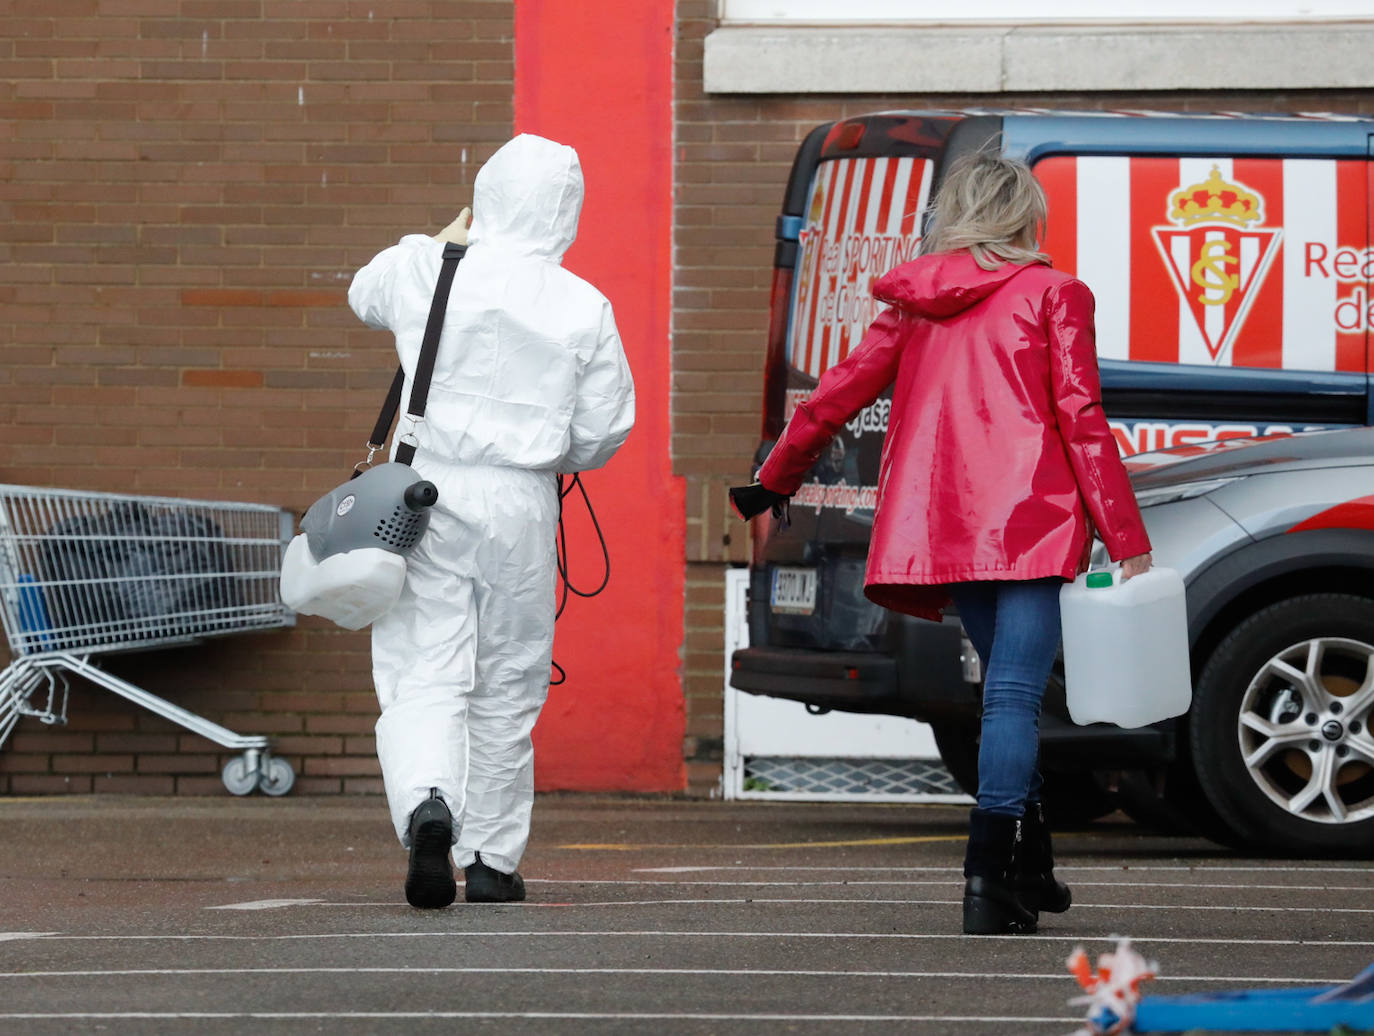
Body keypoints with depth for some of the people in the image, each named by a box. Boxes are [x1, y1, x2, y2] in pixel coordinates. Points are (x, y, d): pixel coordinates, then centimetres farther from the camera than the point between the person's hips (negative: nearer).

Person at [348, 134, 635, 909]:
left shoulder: (423, 269, 0)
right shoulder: (584, 308, -2)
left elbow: (366, 295, 24)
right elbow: (604, 430, 2)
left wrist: (454, 235, 34)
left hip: (429, 492, 0)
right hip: (522, 505, 0)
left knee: (423, 675, -3)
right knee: (509, 684, 13)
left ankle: (428, 805, -31)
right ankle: (491, 858, 18)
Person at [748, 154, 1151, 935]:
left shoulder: (915, 306, 14)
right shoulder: (1054, 295, 0)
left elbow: (837, 395, 19)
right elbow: (1082, 421, -6)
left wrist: (778, 480, 35)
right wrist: (1127, 539, -6)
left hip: (942, 528, 5)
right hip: (1030, 521, -5)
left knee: (1010, 687, 19)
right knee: (1015, 693, -10)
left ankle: (1030, 869, 24)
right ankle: (992, 877, -23)